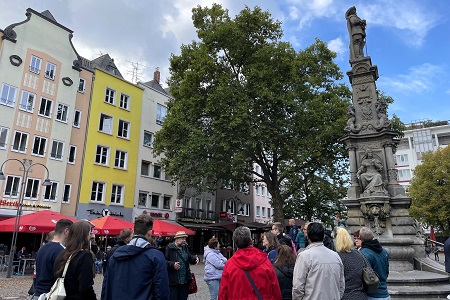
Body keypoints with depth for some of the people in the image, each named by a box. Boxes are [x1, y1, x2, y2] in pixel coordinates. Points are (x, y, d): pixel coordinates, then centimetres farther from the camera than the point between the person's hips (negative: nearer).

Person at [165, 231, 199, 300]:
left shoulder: (185, 247, 12)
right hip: (173, 281, -6)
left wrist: (195, 258, -7)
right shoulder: (169, 248, -9)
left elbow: (190, 258, 14)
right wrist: (172, 264, -28)